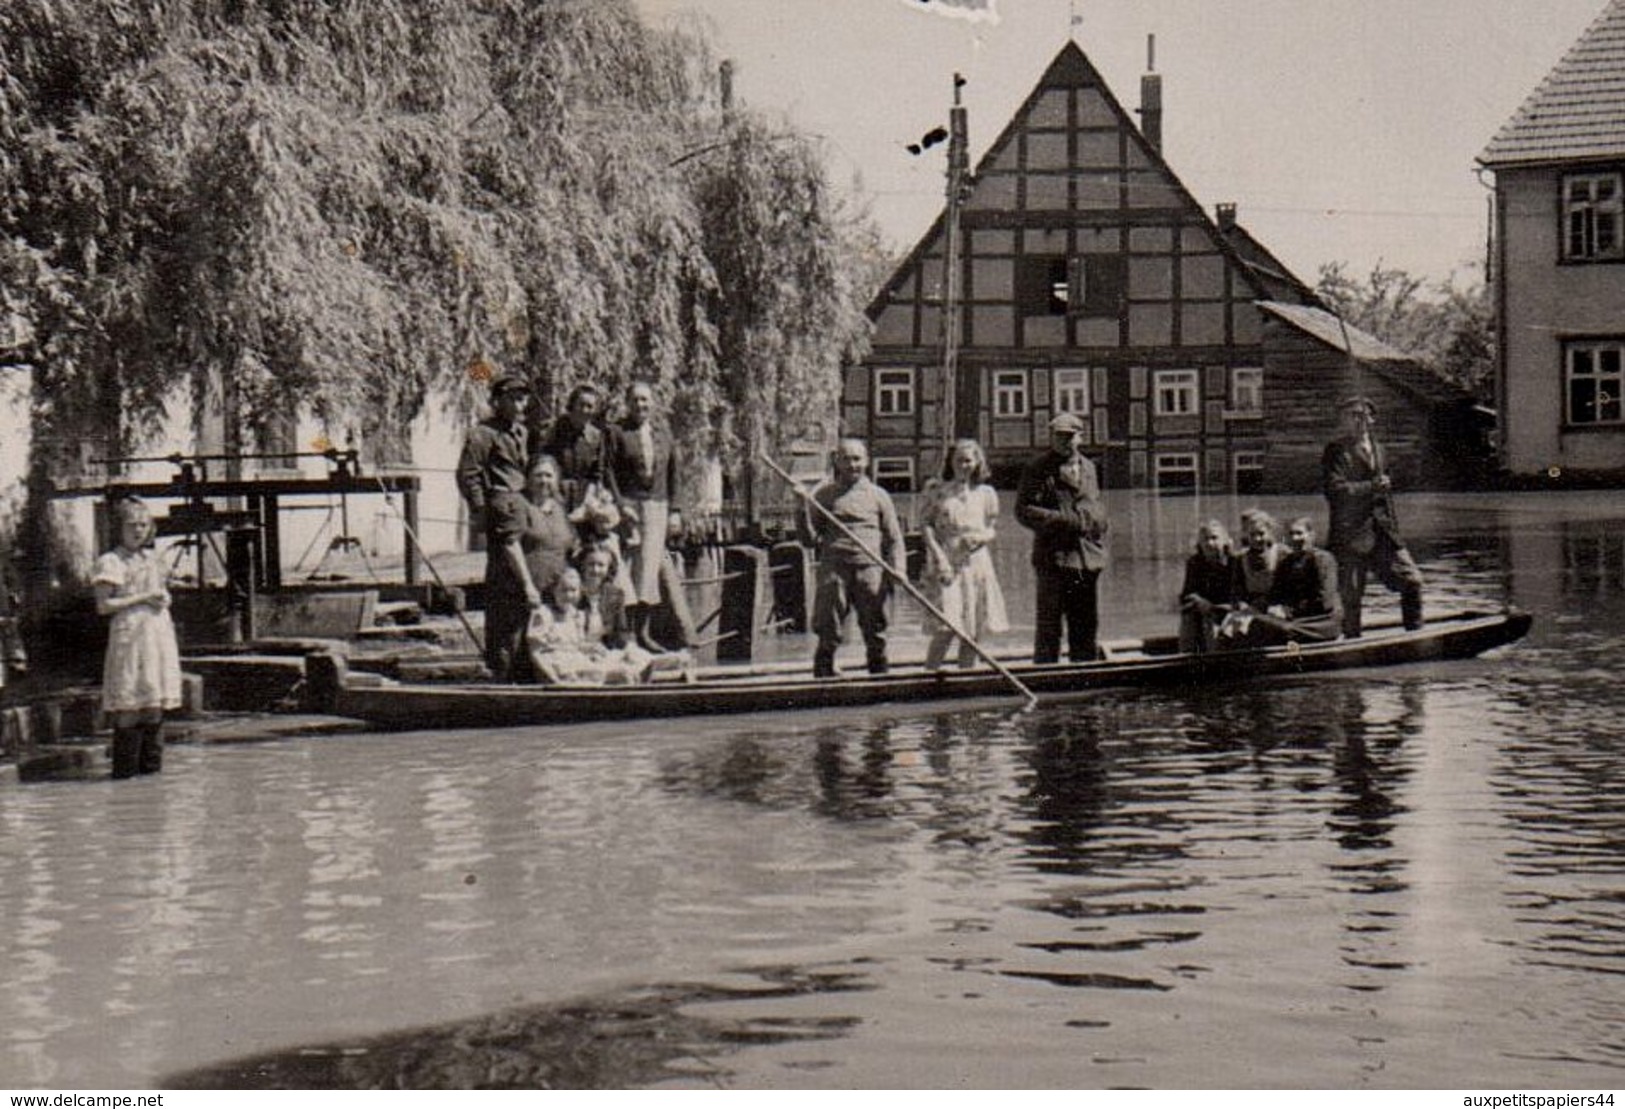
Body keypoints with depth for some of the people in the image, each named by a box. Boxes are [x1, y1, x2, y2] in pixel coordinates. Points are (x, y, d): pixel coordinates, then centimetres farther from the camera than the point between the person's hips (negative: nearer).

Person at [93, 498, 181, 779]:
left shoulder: (152, 559, 18)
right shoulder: (111, 562, -4)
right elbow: (103, 605, -11)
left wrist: (164, 599, 3)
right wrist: (143, 598, -13)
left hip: (160, 633, 7)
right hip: (129, 635, -7)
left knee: (156, 701, 6)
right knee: (130, 703, -9)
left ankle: (151, 765, 12)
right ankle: (125, 768, -8)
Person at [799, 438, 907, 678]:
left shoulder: (878, 496, 12)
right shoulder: (823, 495, 11)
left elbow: (894, 538, 12)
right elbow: (809, 540, 9)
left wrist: (898, 569, -4)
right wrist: (804, 511, -6)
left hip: (870, 568, 1)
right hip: (834, 569, -1)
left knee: (875, 634, 3)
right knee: (828, 635, -4)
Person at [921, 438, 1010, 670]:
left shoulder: (986, 493, 11)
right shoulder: (937, 491, 4)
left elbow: (991, 529, 15)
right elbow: (925, 524, 1)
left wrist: (979, 538, -8)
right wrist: (939, 557, -11)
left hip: (977, 563, 3)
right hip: (947, 564, -3)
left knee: (973, 630, 4)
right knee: (946, 628, -14)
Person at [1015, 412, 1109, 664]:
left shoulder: (1088, 467, 17)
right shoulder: (1038, 470, -2)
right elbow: (1024, 511, -10)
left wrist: (1100, 525, 6)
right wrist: (1065, 521, -16)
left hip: (1088, 558, 6)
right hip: (1054, 558, -6)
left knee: (1086, 626, 10)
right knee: (1049, 627, -5)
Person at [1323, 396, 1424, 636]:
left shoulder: (1376, 448, 18)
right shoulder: (1336, 451, -5)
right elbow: (1334, 488, -18)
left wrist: (1392, 526, 20)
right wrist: (1371, 486, -18)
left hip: (1382, 532, 6)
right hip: (1351, 534, -6)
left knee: (1411, 579, 0)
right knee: (1352, 596, -2)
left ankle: (1415, 635, 10)